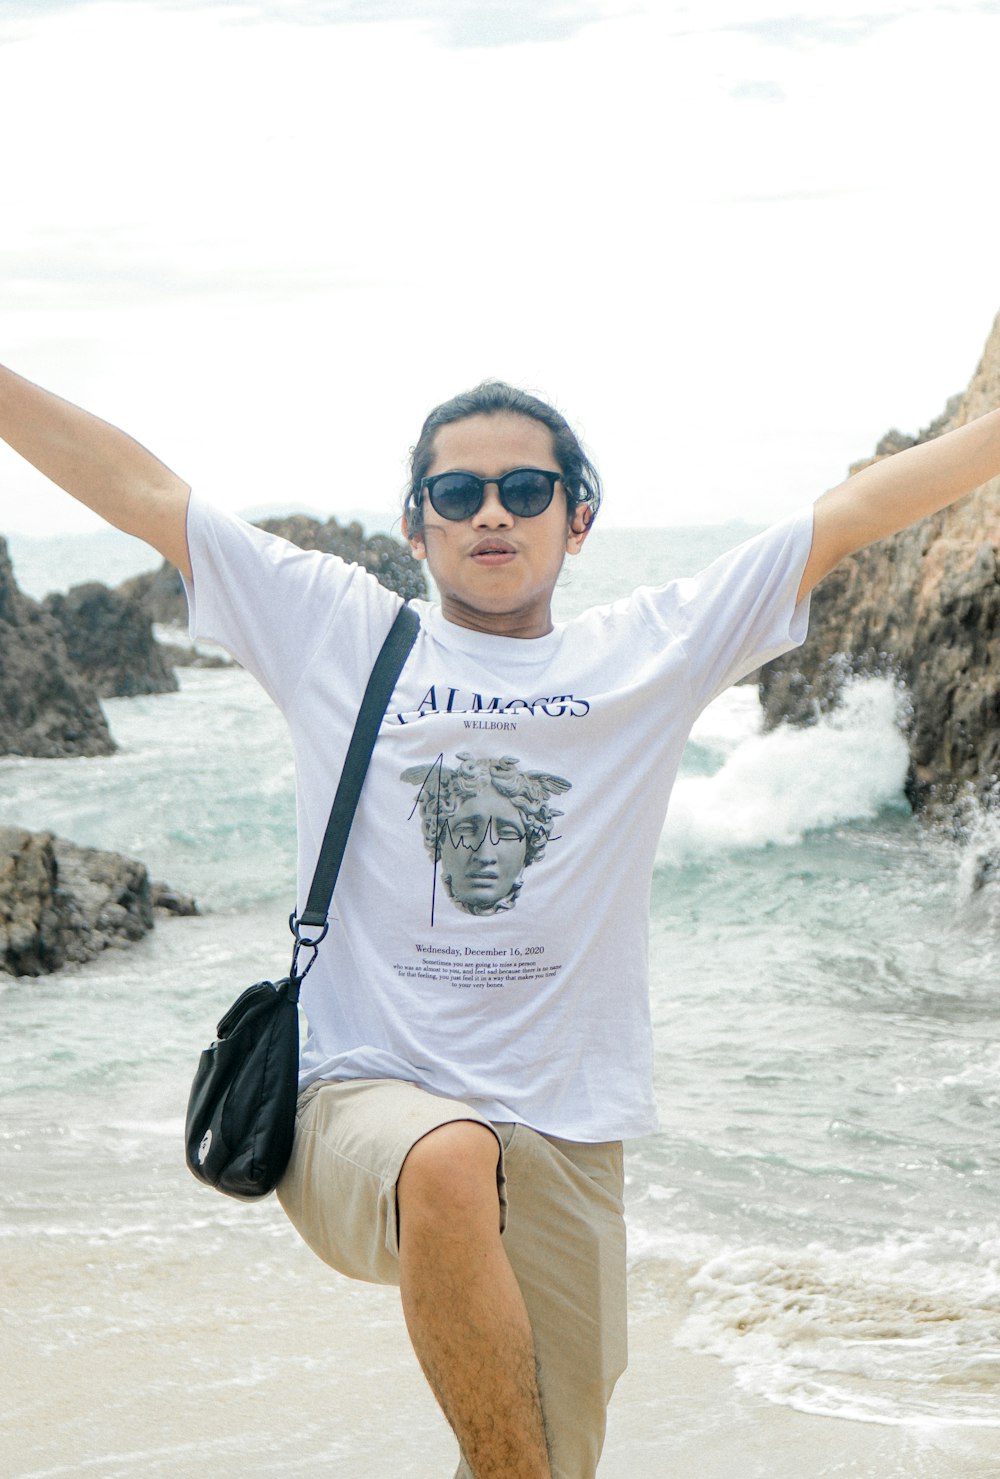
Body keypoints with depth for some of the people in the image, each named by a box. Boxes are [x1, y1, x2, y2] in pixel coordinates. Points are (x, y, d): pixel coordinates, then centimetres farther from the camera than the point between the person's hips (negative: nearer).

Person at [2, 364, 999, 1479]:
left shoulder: (654, 652, 10)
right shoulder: (340, 635, 8)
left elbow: (856, 508, 9)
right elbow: (134, 488, 9)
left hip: (565, 1141, 2)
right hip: (362, 1098, -2)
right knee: (453, 1164, -38)